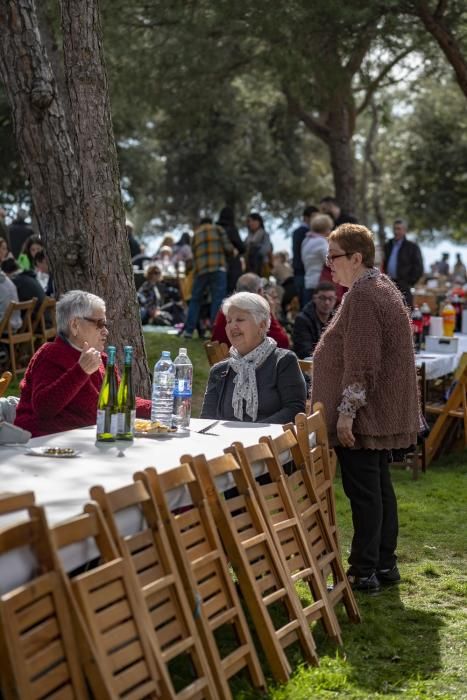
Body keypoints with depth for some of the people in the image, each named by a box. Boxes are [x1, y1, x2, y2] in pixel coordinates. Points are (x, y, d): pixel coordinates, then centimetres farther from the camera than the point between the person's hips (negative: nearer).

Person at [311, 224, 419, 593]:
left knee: (363, 491, -6)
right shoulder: (384, 288, 16)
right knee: (380, 486, 14)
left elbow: (360, 362, -23)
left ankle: (364, 572, -1)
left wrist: (346, 411, -22)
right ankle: (385, 564, 22)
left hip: (364, 414, -10)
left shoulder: (362, 295, -17)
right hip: (382, 413, 10)